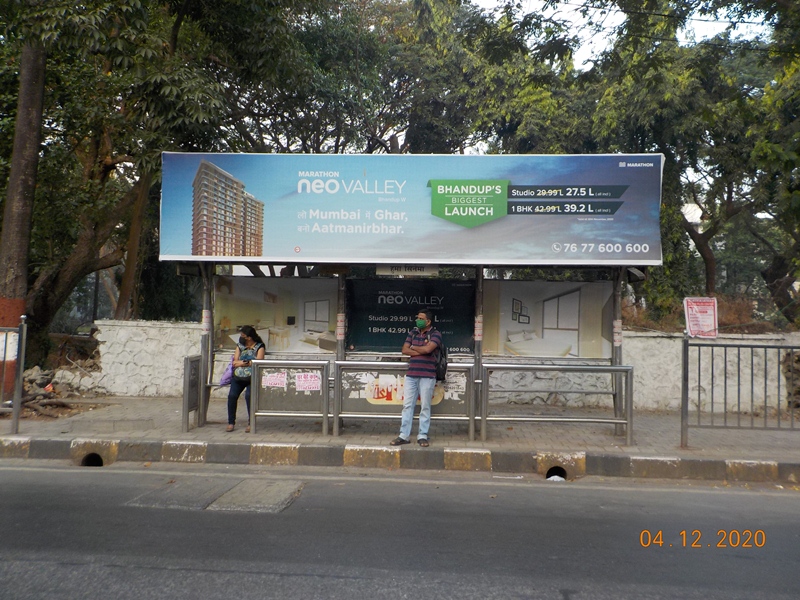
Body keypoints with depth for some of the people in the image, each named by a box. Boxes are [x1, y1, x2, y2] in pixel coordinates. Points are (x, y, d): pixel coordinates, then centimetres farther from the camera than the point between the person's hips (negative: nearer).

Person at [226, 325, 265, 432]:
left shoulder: (260, 347, 5)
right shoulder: (240, 345, 18)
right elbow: (234, 362, 9)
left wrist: (243, 362, -3)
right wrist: (249, 362, -2)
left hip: (252, 377, -4)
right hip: (238, 376, 4)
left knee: (248, 395, -27)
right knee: (232, 395, -19)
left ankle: (250, 423, -15)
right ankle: (231, 422, -5)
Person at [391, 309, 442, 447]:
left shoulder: (435, 334, -2)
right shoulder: (413, 332, 12)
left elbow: (428, 349, -19)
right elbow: (404, 350, 3)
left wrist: (413, 347, -2)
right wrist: (422, 350, -8)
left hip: (427, 376, -4)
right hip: (411, 374, 4)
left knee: (425, 407, 2)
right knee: (407, 405, 4)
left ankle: (422, 436, 10)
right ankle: (404, 435, 9)